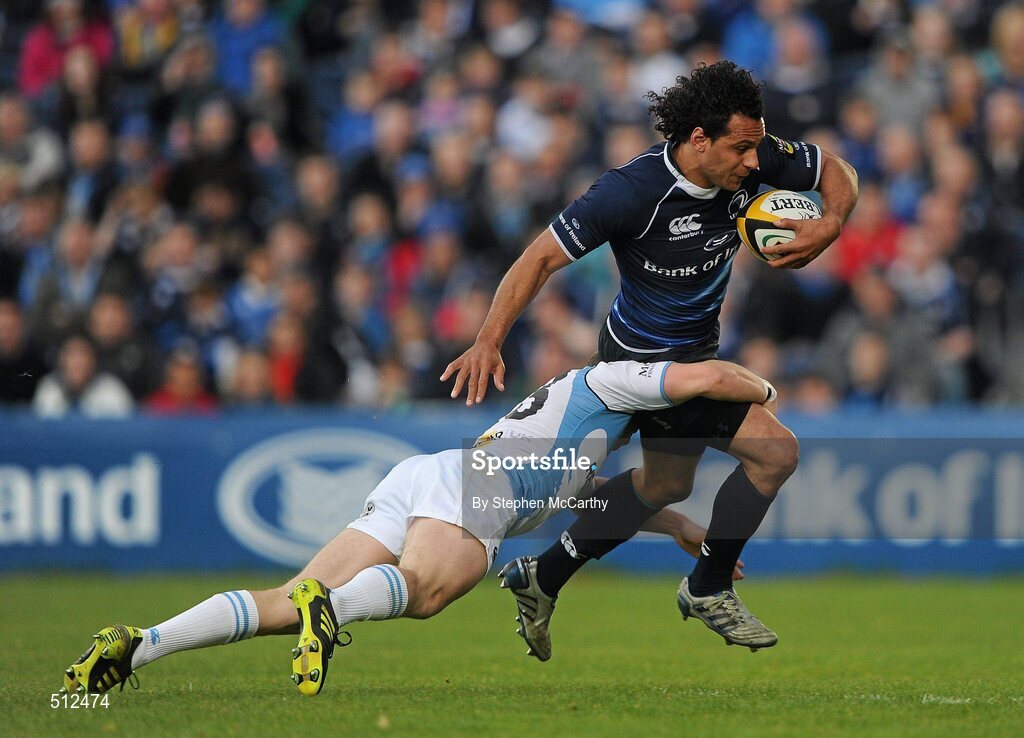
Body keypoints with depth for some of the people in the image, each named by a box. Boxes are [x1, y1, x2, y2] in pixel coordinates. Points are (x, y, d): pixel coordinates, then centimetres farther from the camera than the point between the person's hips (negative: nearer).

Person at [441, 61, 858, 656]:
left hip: (693, 348, 9)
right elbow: (544, 256, -24)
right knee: (775, 451, -13)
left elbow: (838, 172, 3)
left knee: (667, 483, 26)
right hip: (651, 357, -9)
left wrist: (828, 227, -19)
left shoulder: (752, 159, -13)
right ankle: (708, 590, 8)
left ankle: (543, 578, 38)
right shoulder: (634, 191, -30)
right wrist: (489, 342, -32)